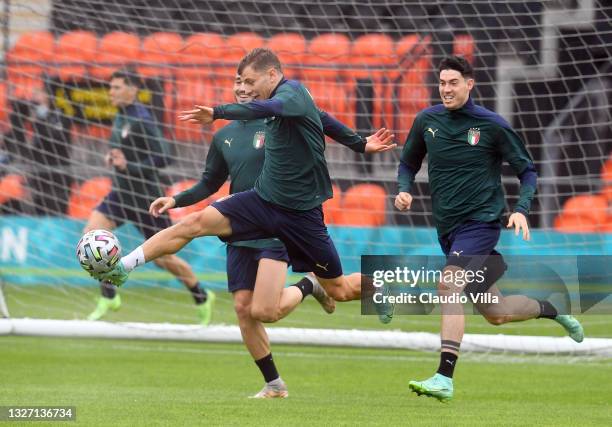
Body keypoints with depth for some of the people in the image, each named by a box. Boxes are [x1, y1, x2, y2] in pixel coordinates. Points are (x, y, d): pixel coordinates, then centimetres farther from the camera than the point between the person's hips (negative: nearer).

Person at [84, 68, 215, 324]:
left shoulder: (142, 121, -19)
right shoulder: (121, 116, 7)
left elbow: (161, 159, -23)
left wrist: (128, 166, -27)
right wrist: (113, 157, 5)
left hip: (145, 197, -8)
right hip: (120, 193, 8)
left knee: (163, 257, 3)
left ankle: (202, 298, 25)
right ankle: (108, 297, 0)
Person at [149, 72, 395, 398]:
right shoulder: (224, 137, 13)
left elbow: (322, 121, 2)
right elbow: (209, 184, 20)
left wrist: (360, 145, -9)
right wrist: (176, 200, 7)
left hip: (277, 231, -6)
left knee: (263, 311, -17)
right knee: (243, 309, -1)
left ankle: (308, 287, 15)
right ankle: (274, 384, 13)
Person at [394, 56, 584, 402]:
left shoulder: (492, 125, -8)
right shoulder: (427, 120, 3)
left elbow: (527, 170, 0)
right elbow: (409, 163, 17)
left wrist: (521, 210, -16)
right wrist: (404, 190, -5)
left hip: (481, 221, -5)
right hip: (448, 227, 5)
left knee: (449, 285, -27)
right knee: (495, 313, 12)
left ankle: (444, 379, -31)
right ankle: (552, 311, 41)